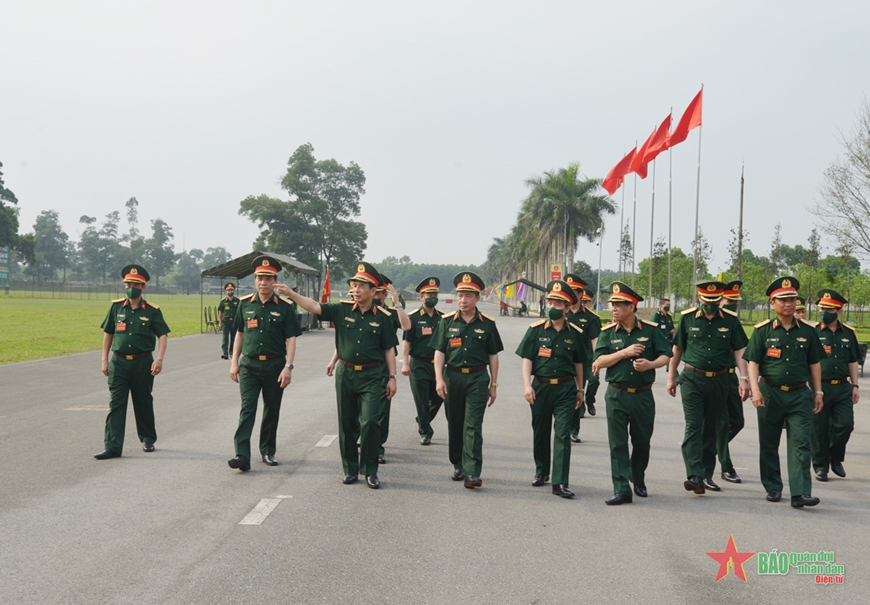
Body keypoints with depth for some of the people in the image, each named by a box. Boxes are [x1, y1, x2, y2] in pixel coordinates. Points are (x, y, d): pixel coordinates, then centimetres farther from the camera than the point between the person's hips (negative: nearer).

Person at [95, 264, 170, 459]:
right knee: (116, 405, -4)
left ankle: (148, 440, 29)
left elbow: (162, 335, -5)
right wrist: (105, 359, 6)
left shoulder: (152, 311, -3)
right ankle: (113, 447, -5)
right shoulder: (116, 307, 4)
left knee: (143, 403, 11)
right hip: (118, 363, 1)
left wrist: (159, 359, -20)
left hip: (143, 363, -1)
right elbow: (108, 333, 10)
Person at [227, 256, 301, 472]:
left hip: (275, 365, -1)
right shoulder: (245, 304, 4)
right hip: (249, 365, 1)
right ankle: (242, 455, -15)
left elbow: (291, 339, -5)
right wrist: (234, 362, 8)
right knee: (247, 409, -9)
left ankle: (268, 451, 24)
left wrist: (288, 367, -13)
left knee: (271, 411, 10)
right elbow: (239, 334, 12)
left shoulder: (285, 307, -4)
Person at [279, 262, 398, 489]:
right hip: (346, 374, 2)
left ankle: (370, 471, 2)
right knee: (347, 424, 9)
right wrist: (291, 294, -21)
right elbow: (315, 307, -7)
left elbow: (389, 350, 3)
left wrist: (392, 377, 0)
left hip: (372, 376, -2)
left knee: (370, 422, -10)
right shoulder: (342, 310, 1)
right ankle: (350, 469, 22)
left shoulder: (382, 317, -1)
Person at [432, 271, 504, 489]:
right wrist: (439, 379, -8)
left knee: (473, 426, -8)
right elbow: (439, 352, 3)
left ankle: (472, 472, -12)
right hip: (452, 377, 2)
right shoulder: (447, 321, 4)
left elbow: (493, 356, 7)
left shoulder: (487, 324, 3)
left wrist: (493, 385, 5)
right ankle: (458, 466, 24)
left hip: (477, 378, -2)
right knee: (455, 425, 10)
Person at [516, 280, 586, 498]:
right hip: (540, 387, 1)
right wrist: (527, 385, -12)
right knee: (540, 432, 13)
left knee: (563, 434, -7)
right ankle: (541, 472, 33)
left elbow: (578, 363, 12)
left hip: (565, 389, -1)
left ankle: (560, 483, -9)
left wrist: (580, 390, 16)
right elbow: (527, 359, -1)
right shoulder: (536, 330, 0)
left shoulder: (575, 333, 2)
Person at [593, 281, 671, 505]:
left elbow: (665, 356, 1)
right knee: (618, 443, -3)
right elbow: (599, 361, -7)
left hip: (643, 395, 0)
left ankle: (638, 479, 37)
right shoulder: (608, 332, 1)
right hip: (616, 395, 0)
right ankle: (621, 489, -2)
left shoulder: (650, 330, 0)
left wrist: (650, 364, -19)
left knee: (642, 441, 13)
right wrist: (625, 352, -17)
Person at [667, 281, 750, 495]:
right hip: (692, 379, -1)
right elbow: (677, 349, 9)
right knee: (693, 427, -11)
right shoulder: (687, 318, -1)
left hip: (719, 381, 2)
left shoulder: (730, 320, 0)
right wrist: (671, 377, 10)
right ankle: (694, 476, -18)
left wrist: (744, 380, -7)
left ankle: (707, 475, 20)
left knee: (711, 429, 10)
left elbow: (739, 351, 2)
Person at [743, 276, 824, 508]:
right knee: (769, 444, 8)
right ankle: (773, 488, 23)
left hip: (800, 395, 0)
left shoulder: (807, 331, 6)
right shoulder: (763, 331, 1)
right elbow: (753, 362, -2)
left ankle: (800, 493, -12)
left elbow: (814, 364, 13)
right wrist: (755, 390, -13)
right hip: (770, 393, 0)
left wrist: (818, 392, 9)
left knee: (800, 444, -9)